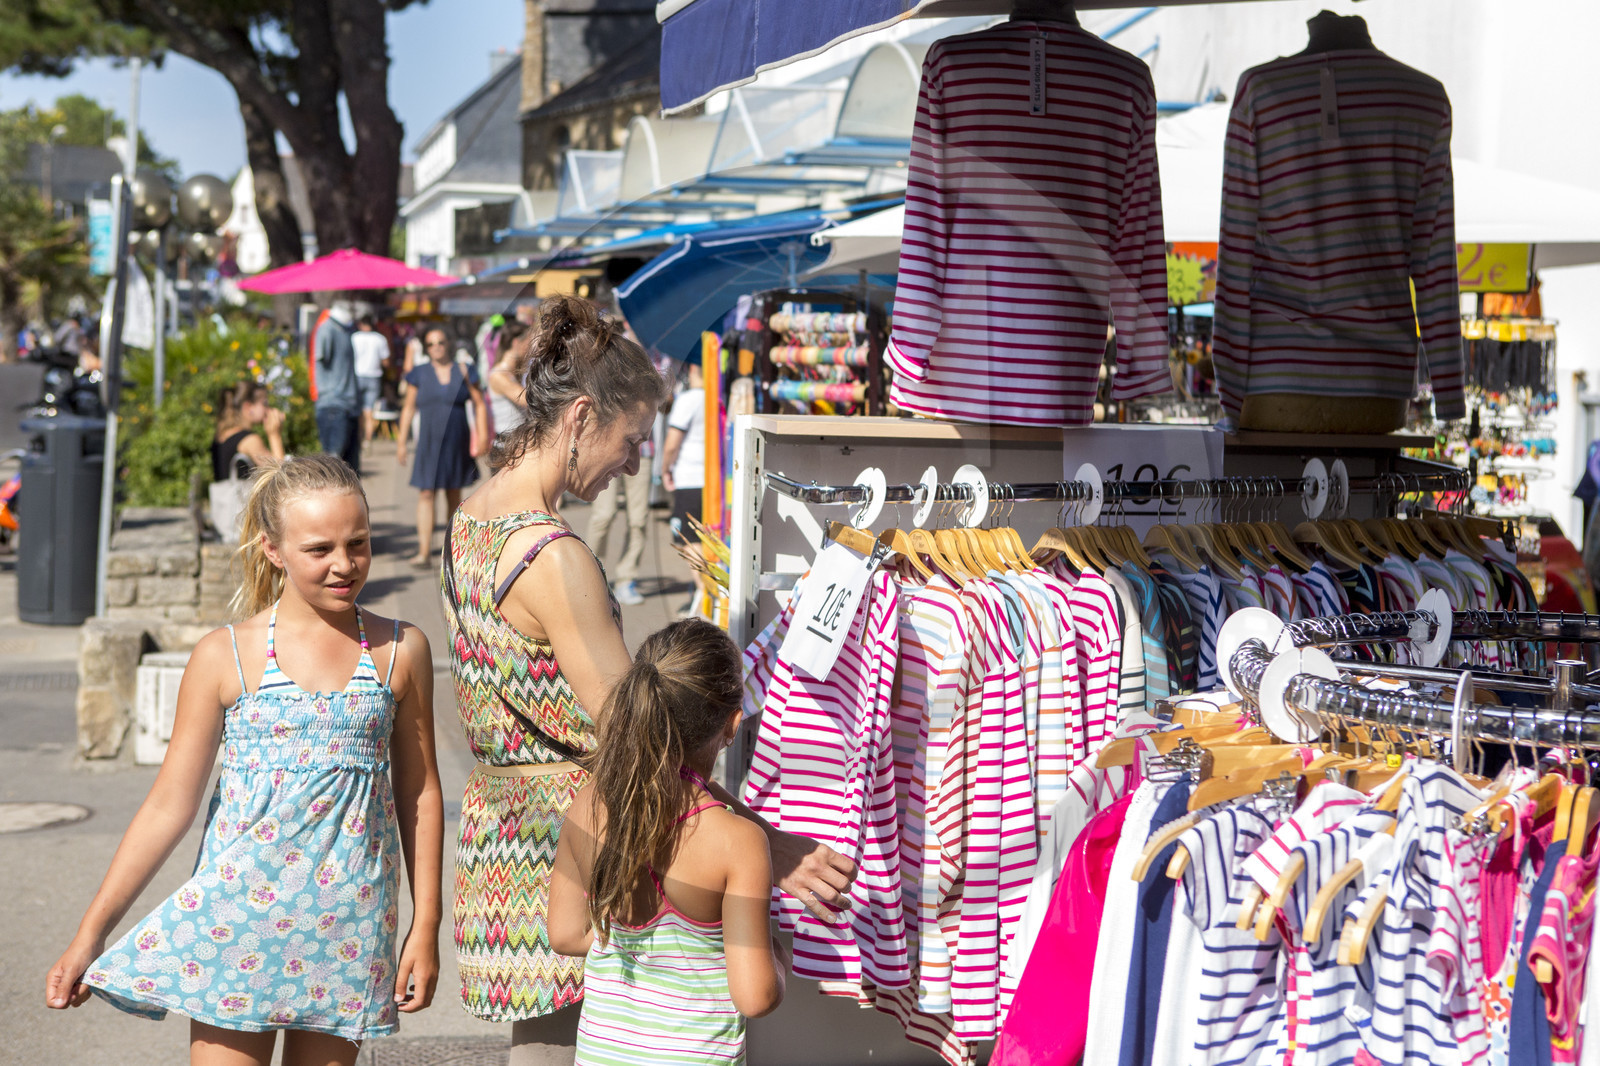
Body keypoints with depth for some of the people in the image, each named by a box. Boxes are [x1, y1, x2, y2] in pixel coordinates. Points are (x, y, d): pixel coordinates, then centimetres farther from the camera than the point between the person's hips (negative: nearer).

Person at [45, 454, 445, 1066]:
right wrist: (90, 935, 0)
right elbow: (169, 804, 1)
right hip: (238, 916, -1)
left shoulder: (401, 651, 3)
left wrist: (426, 925, 6)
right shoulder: (225, 658, -2)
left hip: (348, 924, 1)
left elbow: (419, 792, 9)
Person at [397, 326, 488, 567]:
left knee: (454, 495, 8)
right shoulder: (419, 373, 5)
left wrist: (482, 436, -2)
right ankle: (424, 550, -13)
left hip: (457, 443, 1)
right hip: (429, 443, -1)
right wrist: (402, 441, 3)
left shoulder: (463, 371, 5)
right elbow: (408, 408, 8)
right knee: (426, 494, -10)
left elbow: (479, 405, 7)